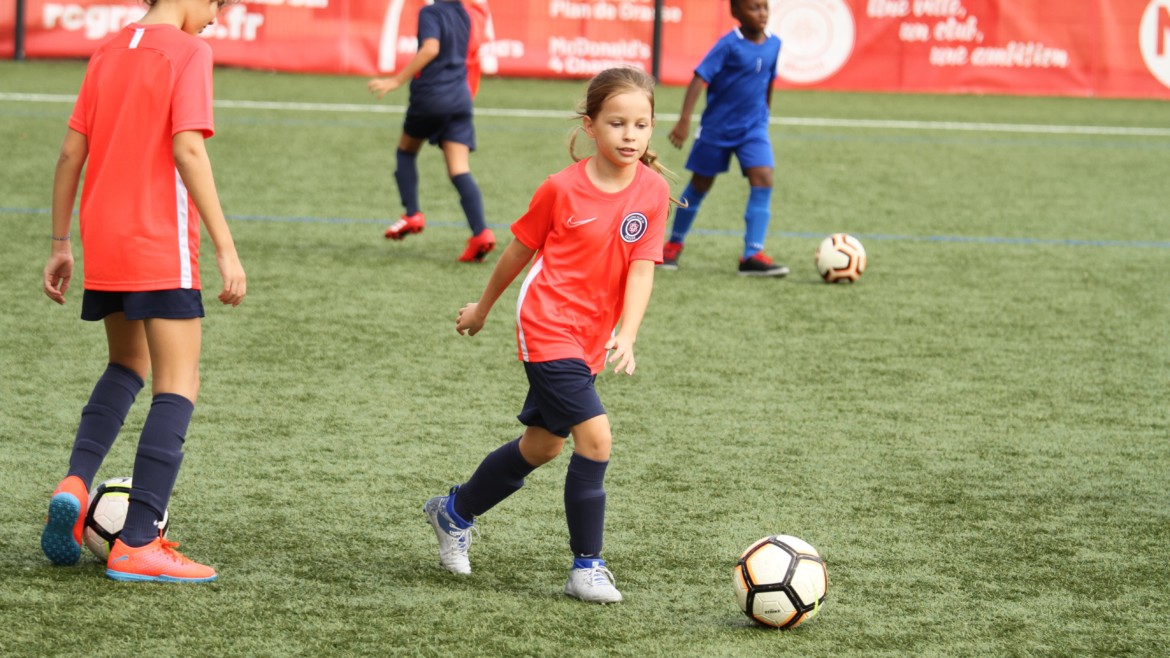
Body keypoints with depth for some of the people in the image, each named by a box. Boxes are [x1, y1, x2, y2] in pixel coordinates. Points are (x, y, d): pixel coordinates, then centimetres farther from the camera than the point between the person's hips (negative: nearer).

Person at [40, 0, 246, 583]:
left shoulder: (108, 52, 12)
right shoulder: (188, 51, -8)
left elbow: (71, 152, 12)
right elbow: (187, 150, -17)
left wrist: (60, 244, 18)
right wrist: (226, 250, -18)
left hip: (103, 246, 7)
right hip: (161, 250, -7)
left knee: (127, 367, 25)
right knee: (177, 388, -2)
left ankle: (76, 484, 3)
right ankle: (137, 545, -8)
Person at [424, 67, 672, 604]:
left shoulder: (652, 192, -3)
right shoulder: (562, 189, -10)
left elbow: (642, 268, -8)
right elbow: (520, 249, 4)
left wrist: (626, 337, -21)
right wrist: (483, 308, 16)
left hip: (590, 340, 6)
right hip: (548, 331, -6)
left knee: (544, 444, 17)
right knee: (595, 436, -17)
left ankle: (454, 513, 40)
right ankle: (586, 566, -7)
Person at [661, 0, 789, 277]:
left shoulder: (773, 44, -1)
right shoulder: (729, 45, -18)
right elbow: (700, 78, -22)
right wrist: (684, 121, -30)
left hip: (753, 129, 4)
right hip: (717, 128, -4)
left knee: (763, 180, -15)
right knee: (700, 184, 10)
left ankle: (753, 255, -15)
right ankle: (674, 243, 32)